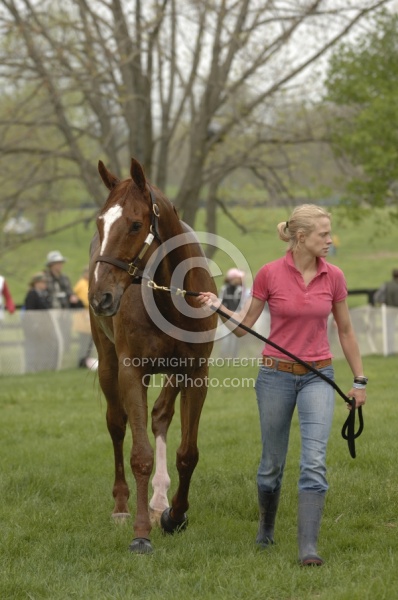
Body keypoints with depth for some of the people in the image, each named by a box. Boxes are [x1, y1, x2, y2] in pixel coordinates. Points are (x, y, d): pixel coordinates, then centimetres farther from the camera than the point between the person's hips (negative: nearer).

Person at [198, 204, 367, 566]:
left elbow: (345, 330, 9)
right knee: (272, 464, 12)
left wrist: (359, 380, 11)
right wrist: (217, 307, -17)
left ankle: (308, 547, -16)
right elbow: (244, 326, 1)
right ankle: (266, 527, 39)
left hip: (317, 377, 1)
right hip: (276, 375, -1)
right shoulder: (269, 274, -7)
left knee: (315, 462, -14)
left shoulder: (334, 277, -1)